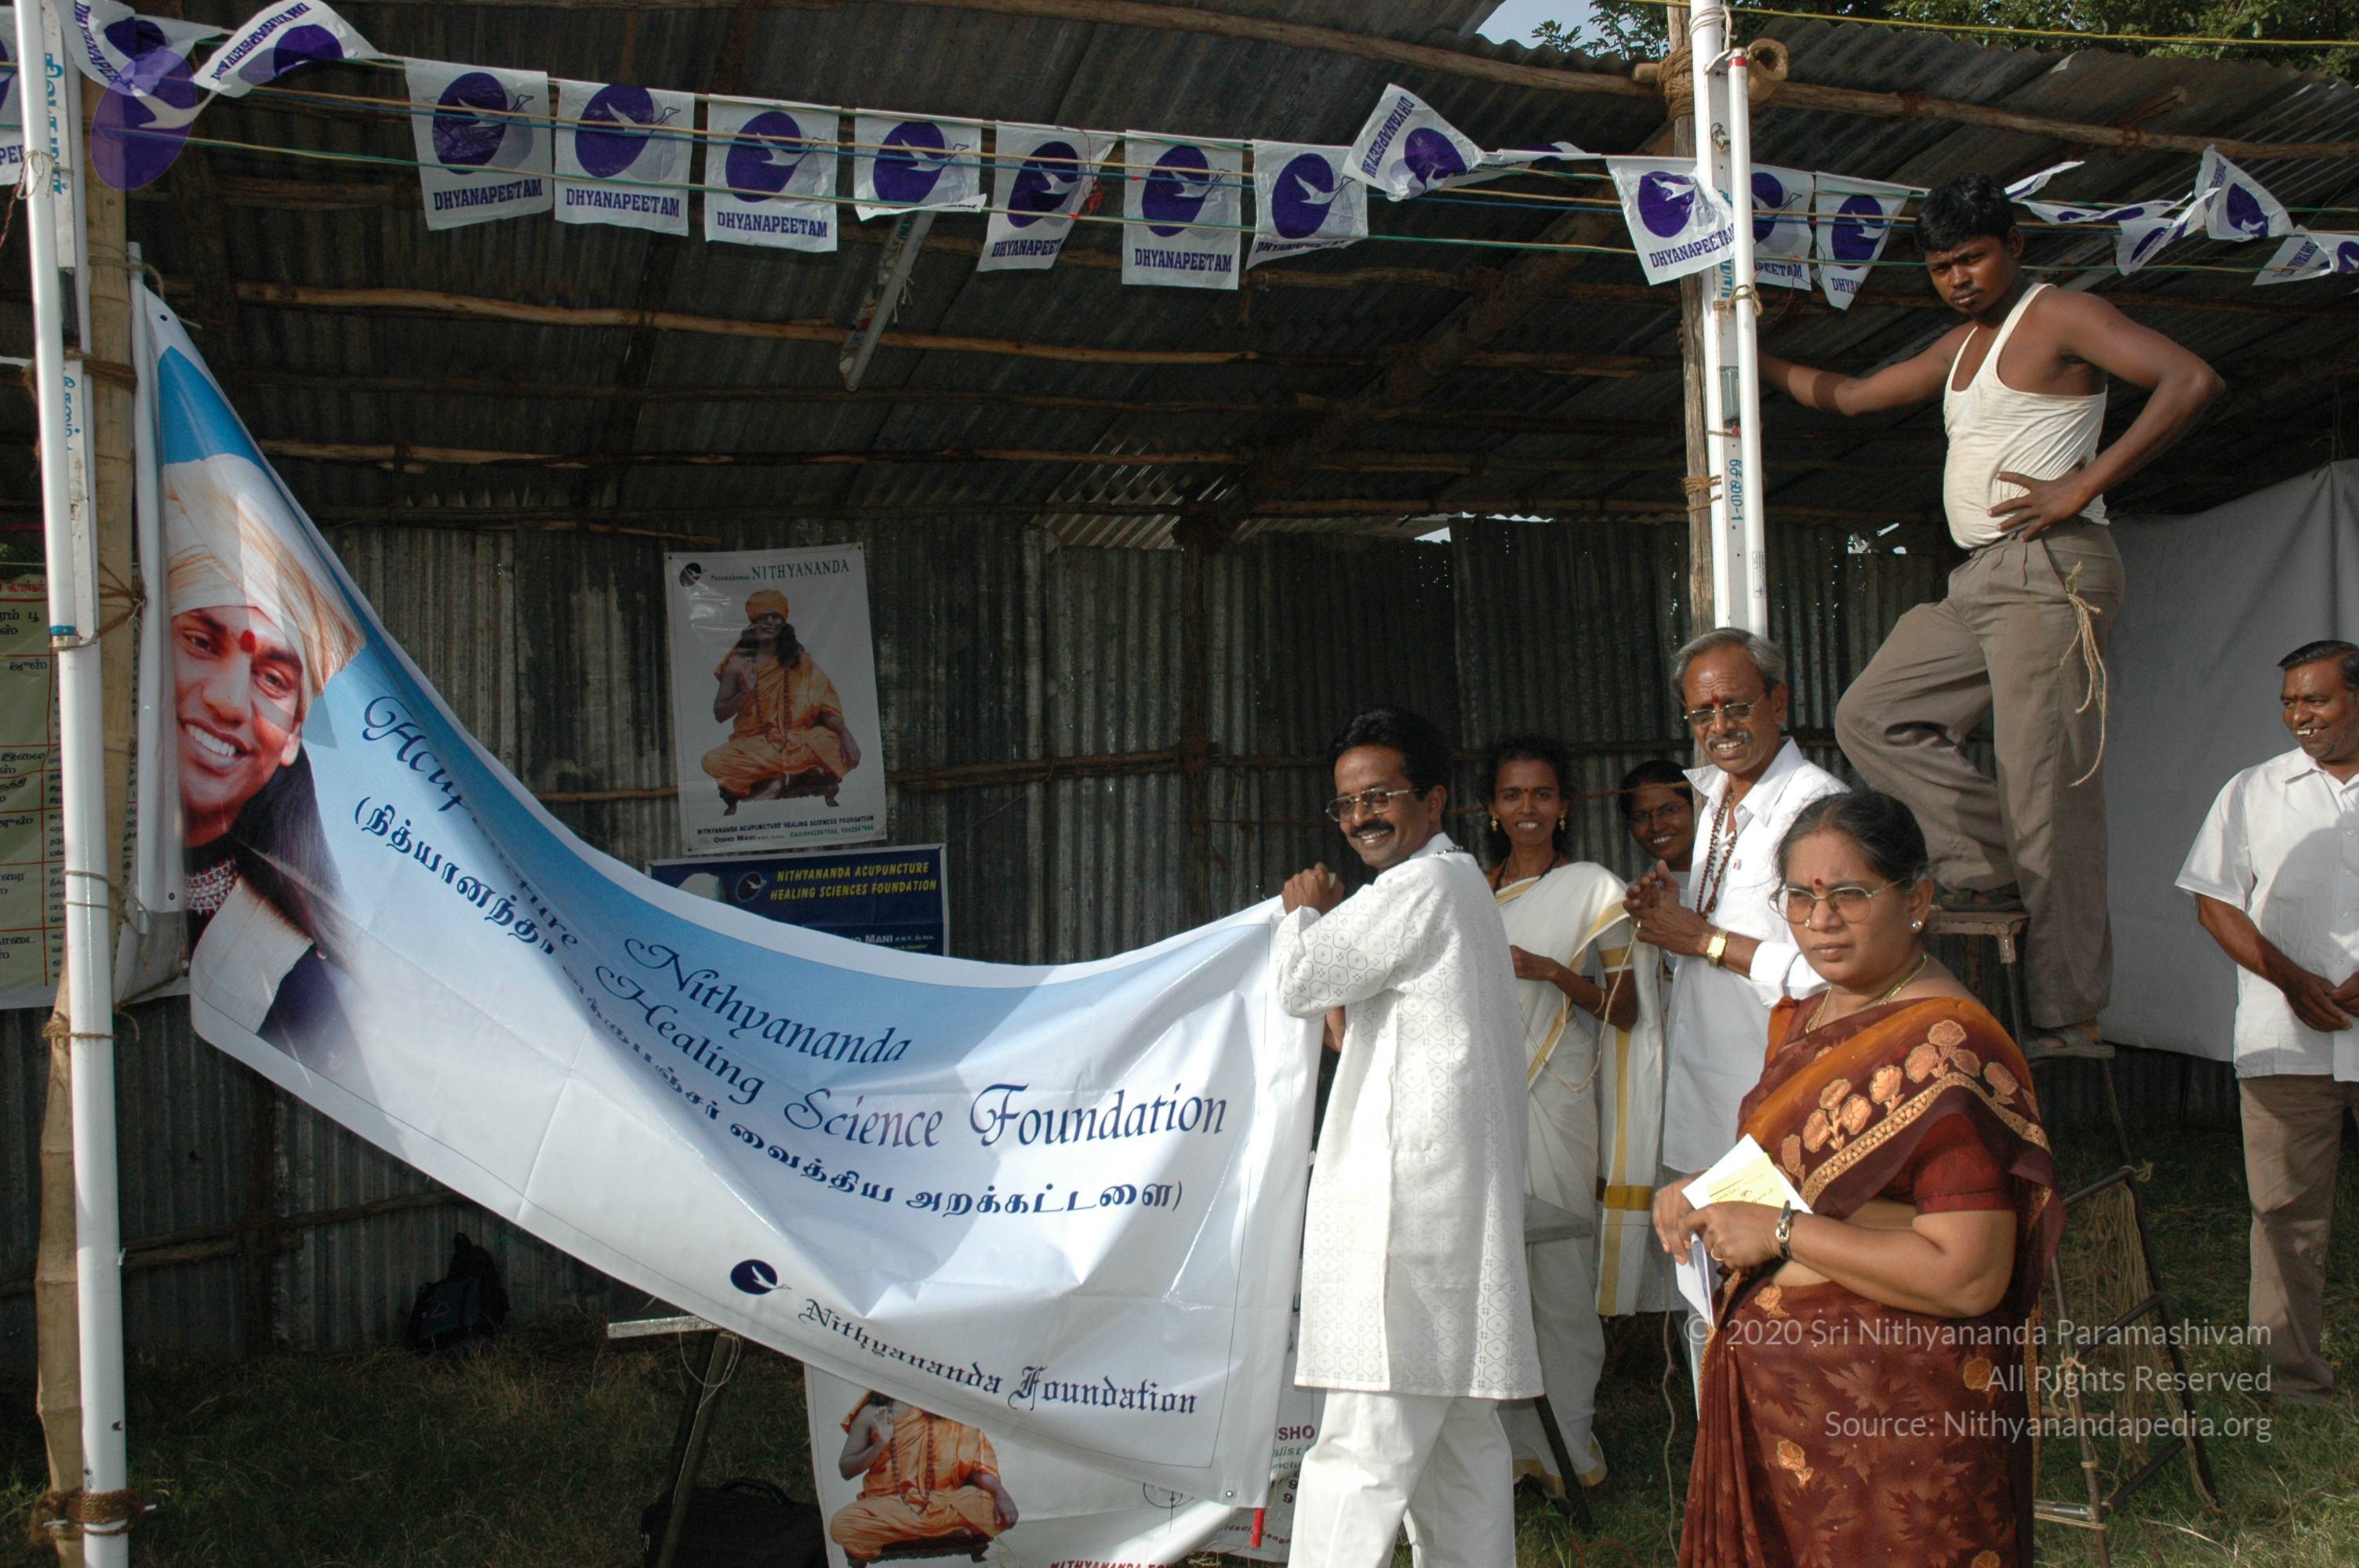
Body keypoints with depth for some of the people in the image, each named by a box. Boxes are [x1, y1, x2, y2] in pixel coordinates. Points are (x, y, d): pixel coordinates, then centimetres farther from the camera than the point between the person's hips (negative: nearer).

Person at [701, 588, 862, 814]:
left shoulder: (800, 660, 7)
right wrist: (746, 692, -14)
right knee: (713, 761, -30)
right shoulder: (739, 663, 5)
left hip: (796, 742, 0)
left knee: (832, 742, -30)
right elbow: (719, 713, 4)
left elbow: (825, 705, -1)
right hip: (752, 744, 0)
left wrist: (845, 734, -19)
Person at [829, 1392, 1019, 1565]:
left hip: (941, 1504, 0)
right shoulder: (872, 1414, 5)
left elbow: (976, 1464, 2)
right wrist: (880, 1444, -12)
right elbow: (845, 1470, 6)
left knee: (1001, 1513, -26)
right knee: (841, 1525, -32)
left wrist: (999, 1492, -17)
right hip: (887, 1505, 0)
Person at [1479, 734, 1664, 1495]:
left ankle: (1567, 1446, 11)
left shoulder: (1594, 889, 1)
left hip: (1553, 1099, -4)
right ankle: (1509, 1441, 16)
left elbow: (1626, 1011, -2)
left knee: (1558, 1277, -2)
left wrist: (1553, 972, -14)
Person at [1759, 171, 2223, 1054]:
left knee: (2045, 788, -11)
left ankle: (2067, 1013, -8)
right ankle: (1988, 867, 1)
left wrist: (2083, 486, -19)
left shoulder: (2061, 318, -3)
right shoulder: (1957, 351, 23)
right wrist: (1750, 359, 27)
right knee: (1871, 717, 5)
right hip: (1975, 584, 9)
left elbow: (2190, 381, -16)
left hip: (2047, 570, -9)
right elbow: (1846, 395, 34)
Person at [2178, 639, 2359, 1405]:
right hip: (2285, 1042, 0)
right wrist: (2295, 981, -8)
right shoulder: (2252, 792, 9)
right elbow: (2215, 902, 5)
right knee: (2287, 1211, 2)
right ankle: (2293, 1372, 10)